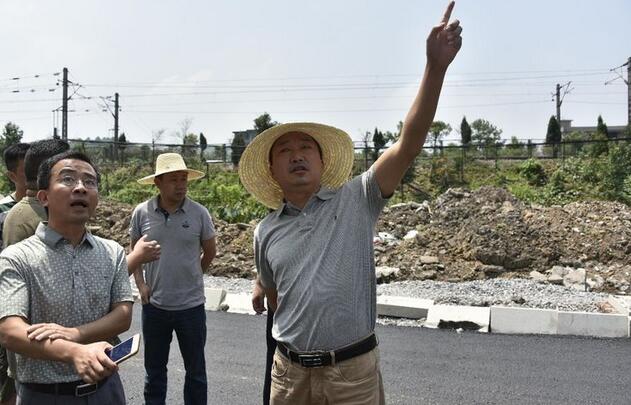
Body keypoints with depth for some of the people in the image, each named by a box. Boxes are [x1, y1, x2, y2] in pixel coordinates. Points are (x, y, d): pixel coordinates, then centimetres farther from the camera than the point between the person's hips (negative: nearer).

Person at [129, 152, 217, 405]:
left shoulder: (199, 213, -7)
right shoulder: (141, 213, -4)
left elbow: (210, 252, 6)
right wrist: (141, 284, -1)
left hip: (191, 305, -1)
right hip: (154, 305, 1)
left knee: (196, 370, 12)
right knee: (154, 369, 17)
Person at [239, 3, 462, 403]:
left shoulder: (356, 201, -7)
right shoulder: (266, 233, 3)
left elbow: (409, 142, -19)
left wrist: (436, 66, -27)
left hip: (353, 370, -2)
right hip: (290, 371, 3)